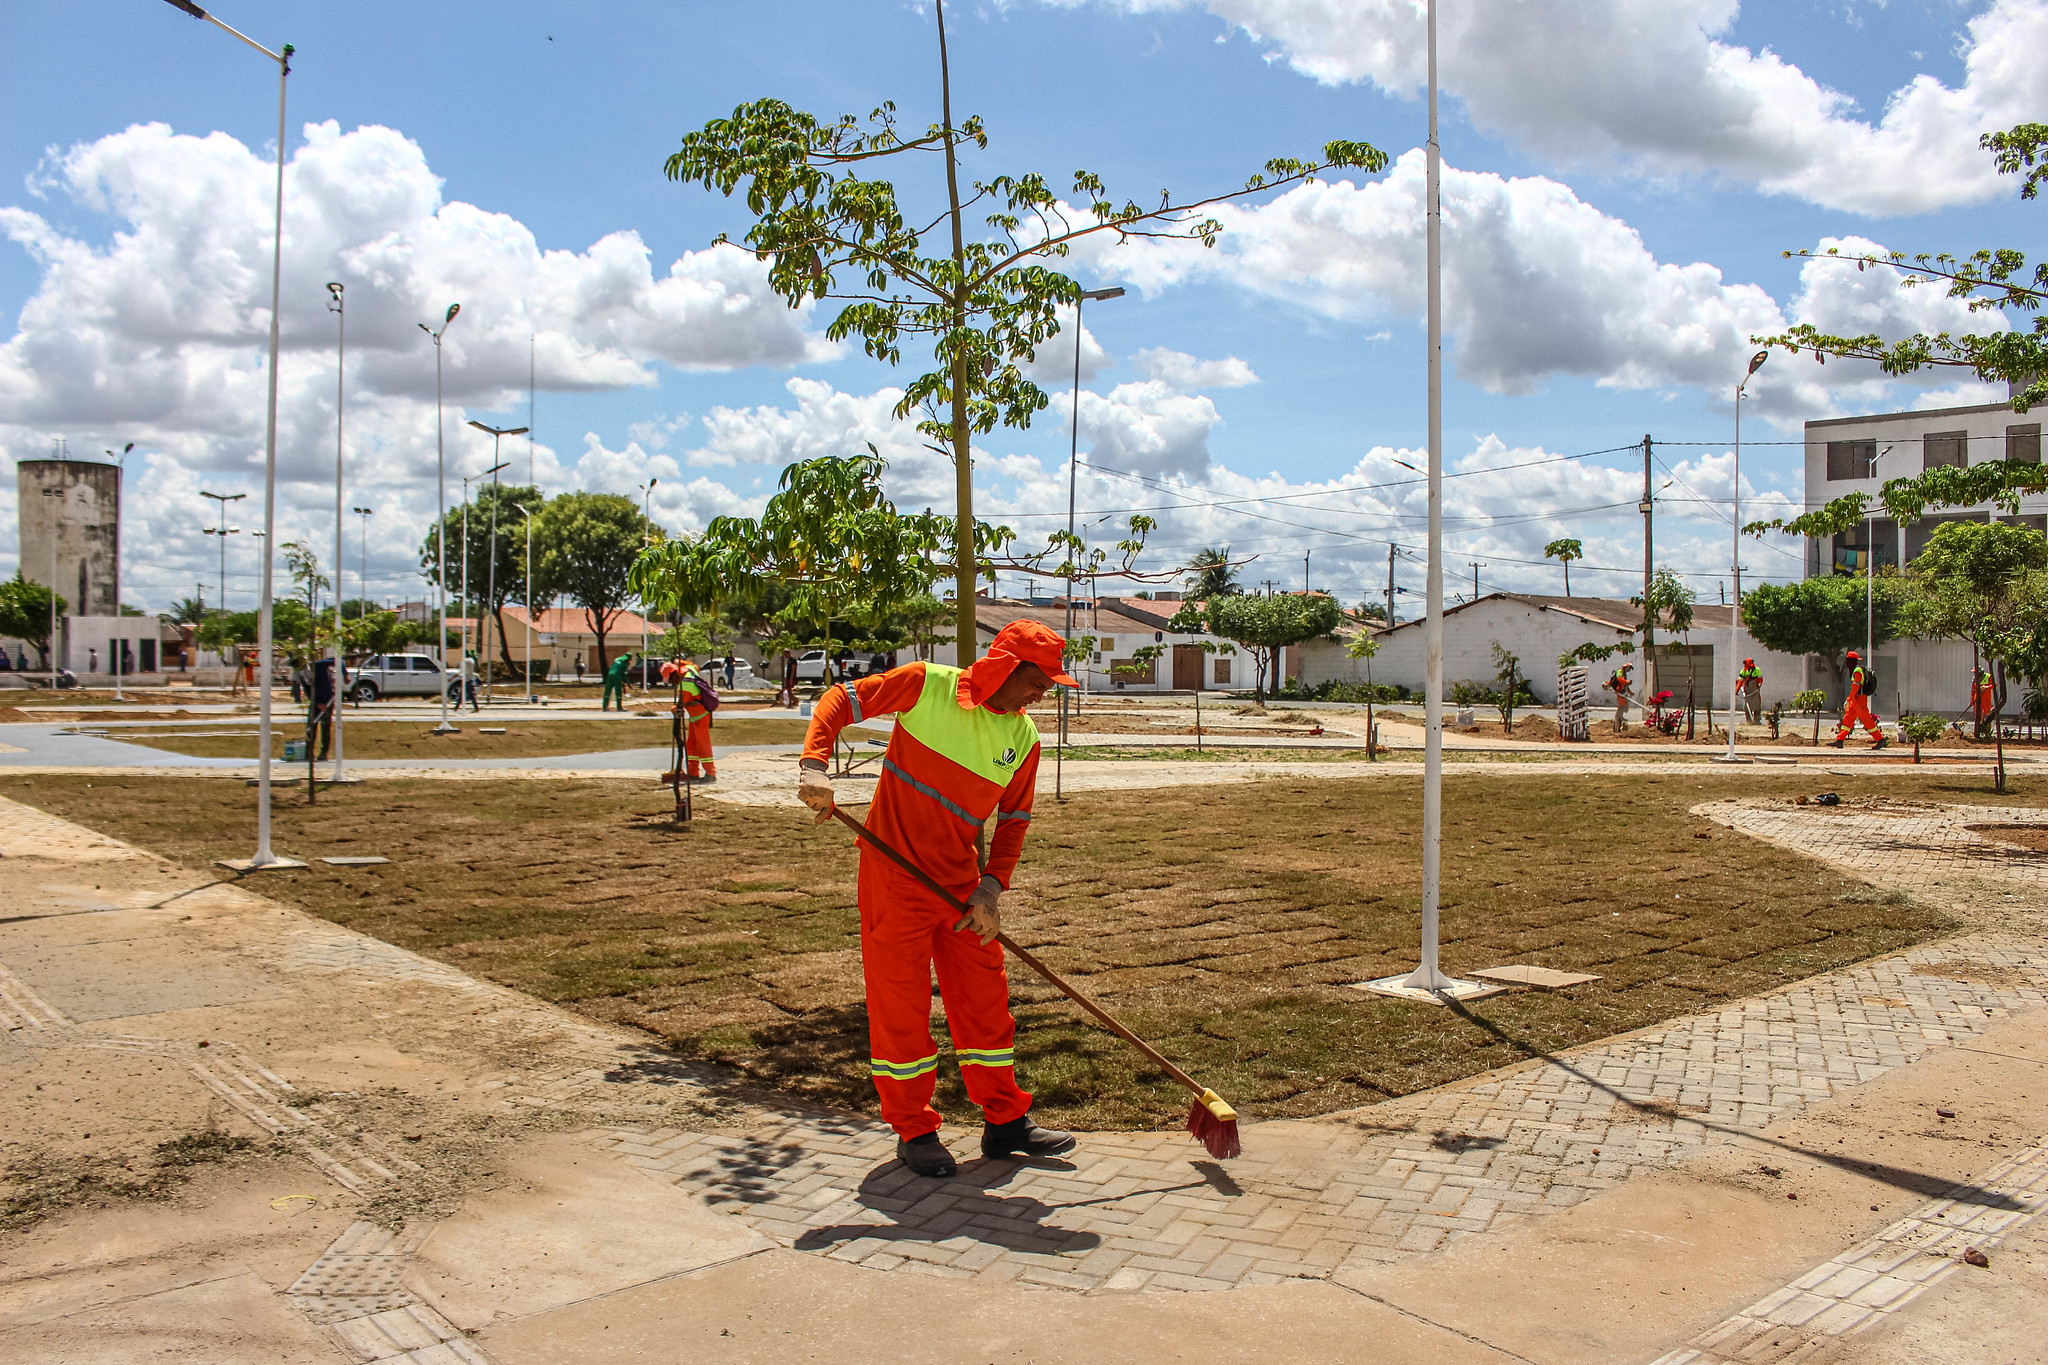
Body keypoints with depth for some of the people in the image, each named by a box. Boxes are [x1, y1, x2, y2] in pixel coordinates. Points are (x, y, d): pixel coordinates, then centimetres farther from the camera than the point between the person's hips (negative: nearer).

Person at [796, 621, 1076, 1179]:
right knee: (900, 1002, 2)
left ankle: (1006, 1121, 25)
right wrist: (814, 765, -23)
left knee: (985, 997, 10)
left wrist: (991, 887, -5)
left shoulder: (1023, 737, 1)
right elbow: (840, 700, -8)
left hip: (961, 878, 5)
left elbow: (1013, 820, 7)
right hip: (894, 875, -5)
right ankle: (913, 1131, 18)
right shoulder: (928, 684, -12)